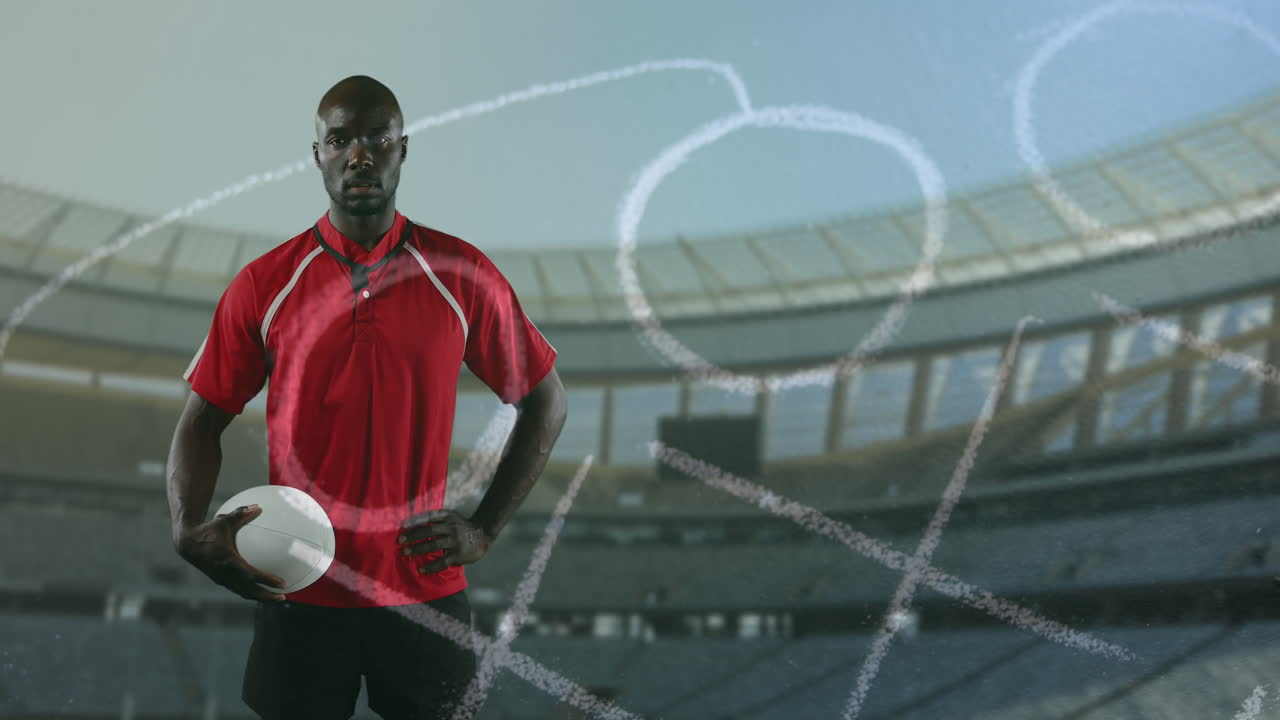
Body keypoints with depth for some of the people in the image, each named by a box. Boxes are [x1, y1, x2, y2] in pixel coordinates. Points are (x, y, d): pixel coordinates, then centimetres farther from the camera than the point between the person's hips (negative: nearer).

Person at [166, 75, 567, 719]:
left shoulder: (462, 276, -4)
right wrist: (189, 529, -12)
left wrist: (485, 528, -2)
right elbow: (204, 420, 6)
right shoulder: (263, 285, -2)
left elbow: (546, 403, 4)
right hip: (296, 592, 1)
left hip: (424, 589, 0)